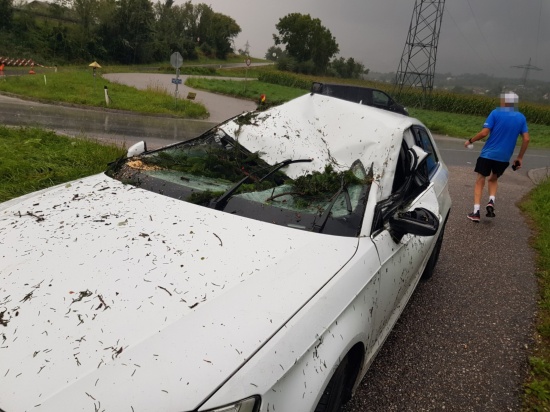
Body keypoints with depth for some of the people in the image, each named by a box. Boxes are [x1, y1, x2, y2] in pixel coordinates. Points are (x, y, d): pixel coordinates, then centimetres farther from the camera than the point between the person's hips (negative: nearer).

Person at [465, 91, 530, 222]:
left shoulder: (496, 113, -5)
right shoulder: (521, 118, 7)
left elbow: (484, 133, -13)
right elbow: (526, 139, 4)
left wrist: (470, 141, 2)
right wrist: (520, 157, 12)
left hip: (488, 154, -3)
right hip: (504, 157, 4)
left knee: (480, 181, 5)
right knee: (493, 179, 25)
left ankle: (476, 212, -1)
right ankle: (491, 202, 1)